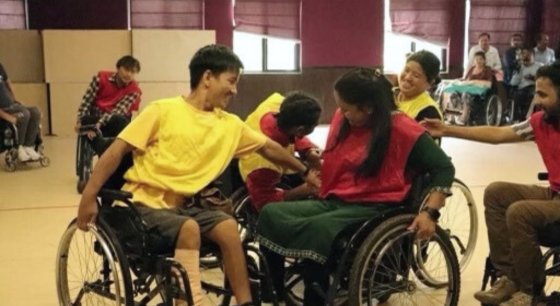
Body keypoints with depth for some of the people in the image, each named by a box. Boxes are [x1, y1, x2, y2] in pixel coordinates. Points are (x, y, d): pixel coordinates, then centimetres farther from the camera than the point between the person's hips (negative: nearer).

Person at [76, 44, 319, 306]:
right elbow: (118, 149, -11)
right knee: (189, 228, -32)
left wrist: (305, 172, 27)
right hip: (144, 201, -5)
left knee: (228, 227, -21)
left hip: (182, 203, 5)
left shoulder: (230, 124, 5)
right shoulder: (164, 110, -10)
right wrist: (88, 197, -17)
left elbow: (268, 147, 19)